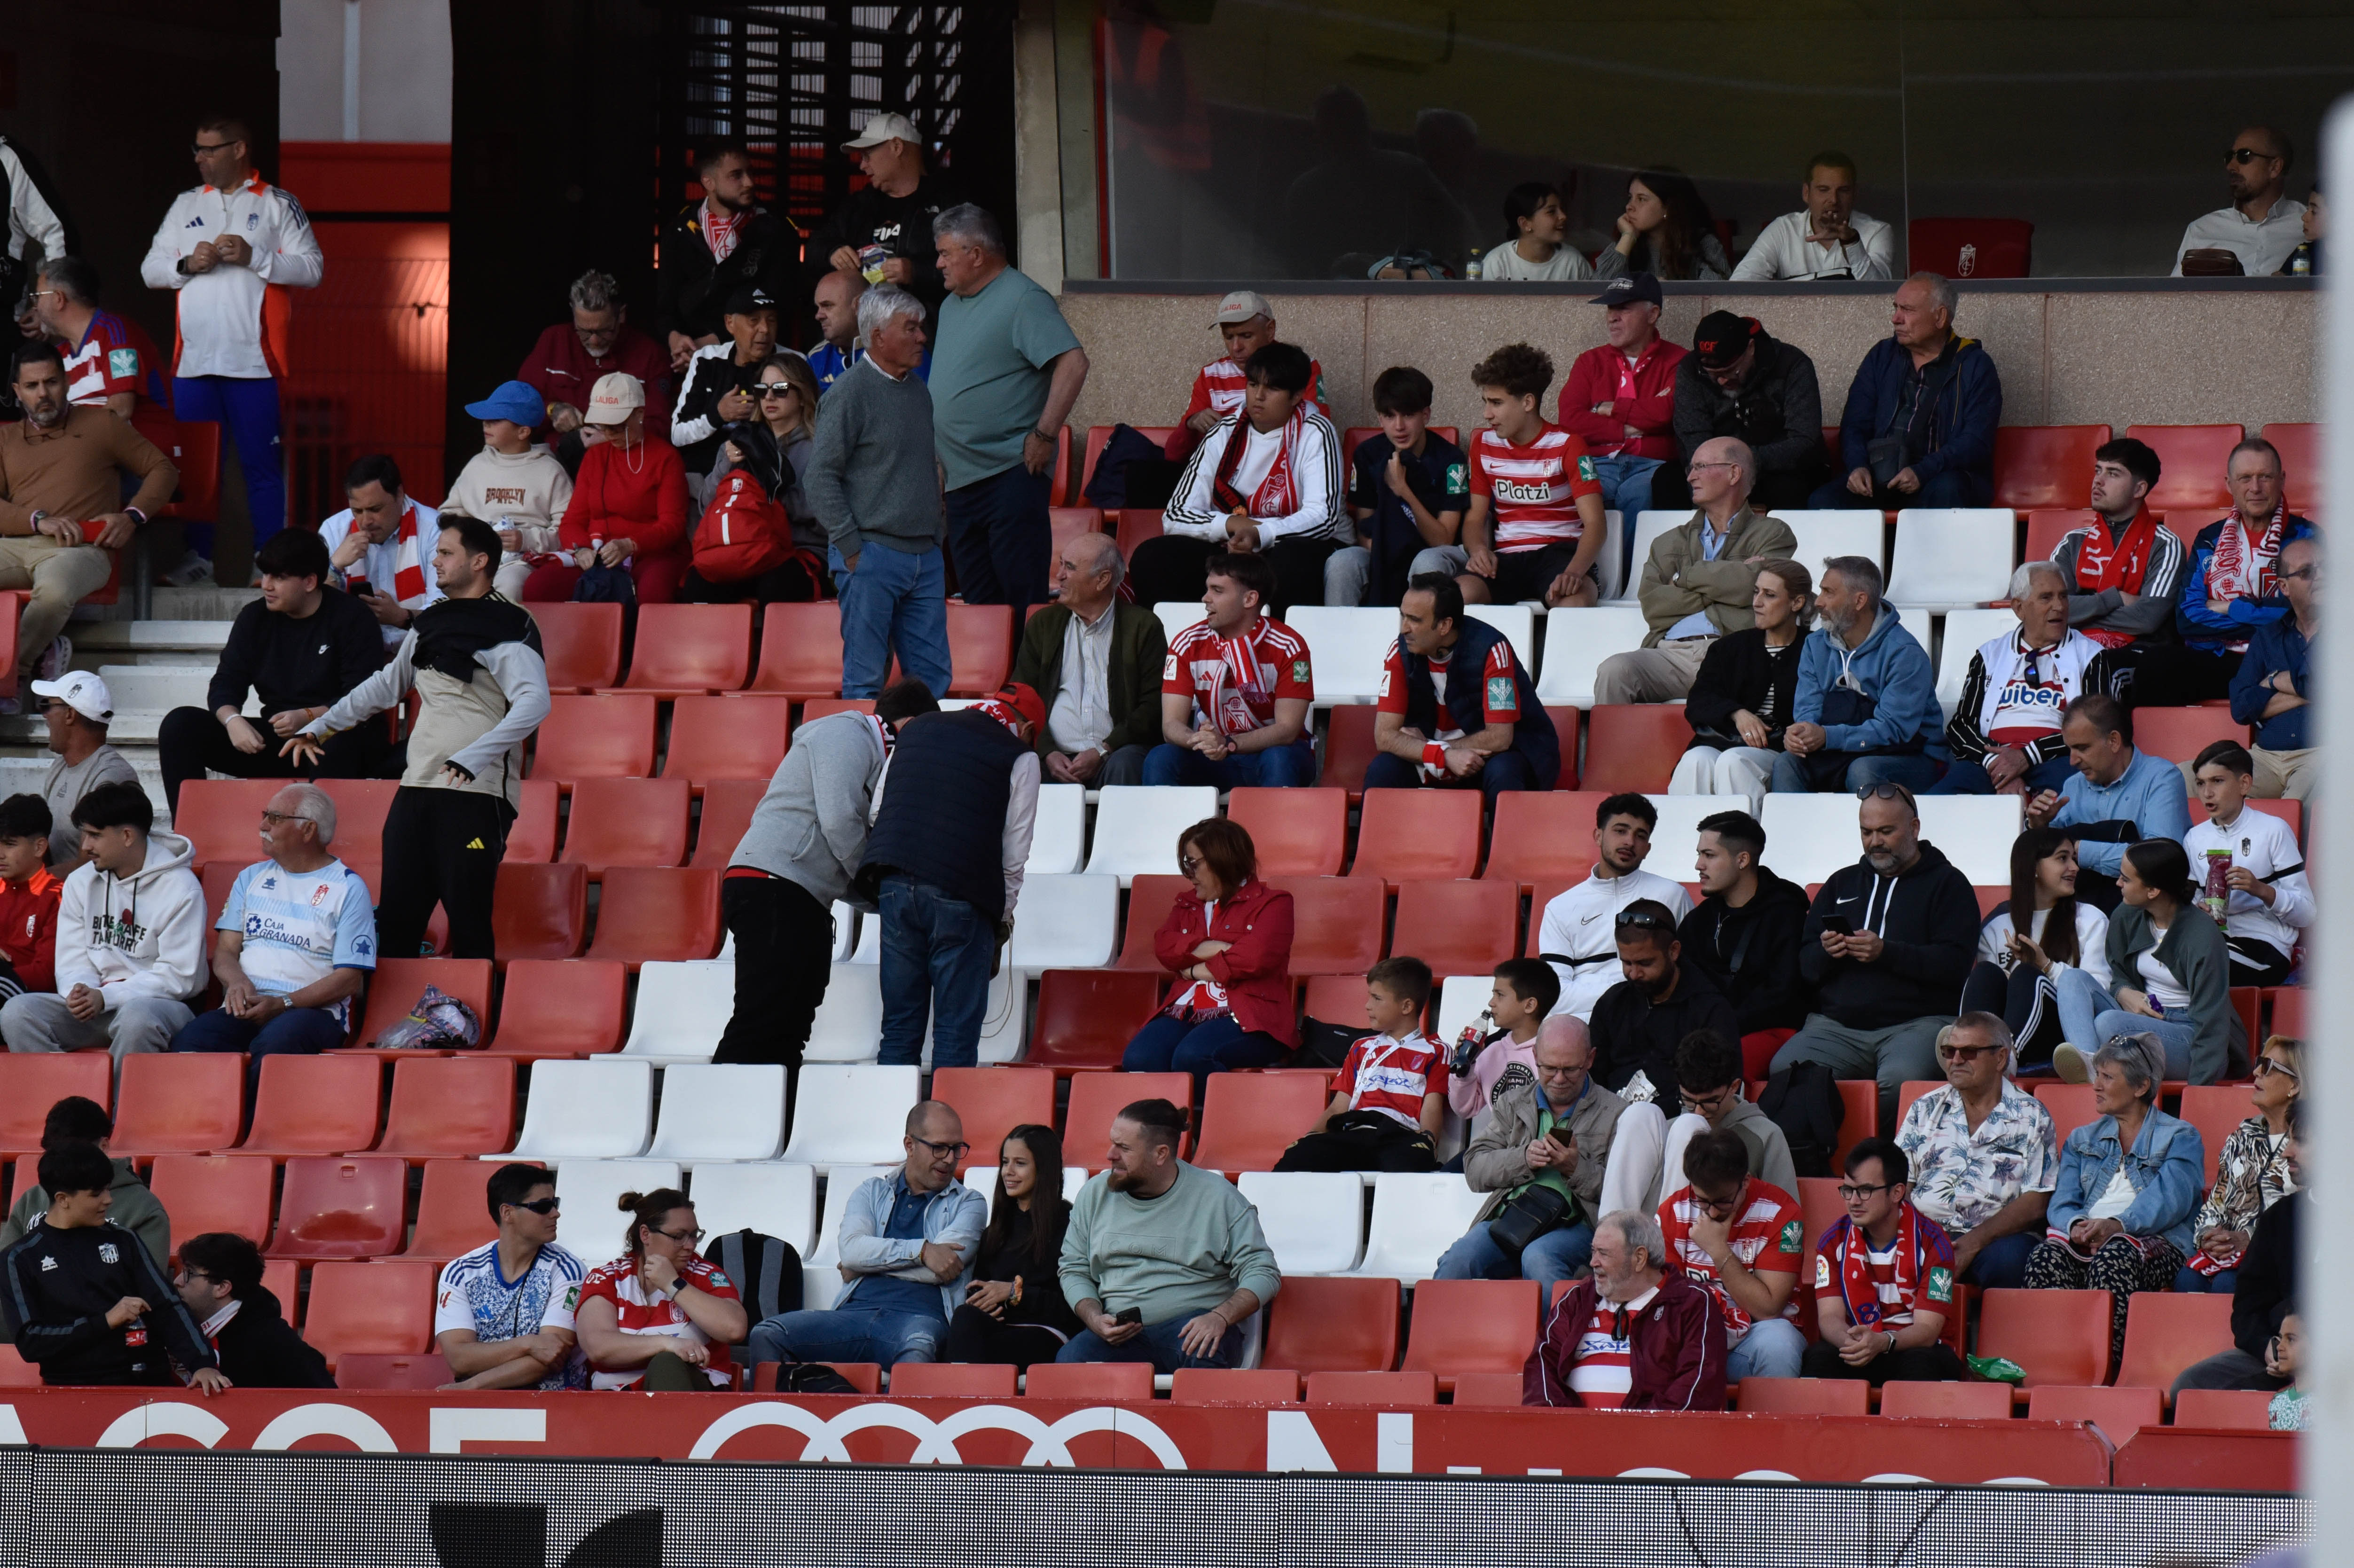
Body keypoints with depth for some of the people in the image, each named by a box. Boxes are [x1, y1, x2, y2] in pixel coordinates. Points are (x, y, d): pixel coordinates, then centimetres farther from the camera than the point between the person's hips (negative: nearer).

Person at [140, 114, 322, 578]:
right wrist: (186, 265, -5)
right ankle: (197, 554, 9)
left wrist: (254, 257, -14)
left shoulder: (277, 205, 4)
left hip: (252, 361, -4)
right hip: (194, 361, 4)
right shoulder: (186, 206, 17)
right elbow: (149, 270, 14)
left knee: (261, 464, -3)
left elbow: (313, 269, -4)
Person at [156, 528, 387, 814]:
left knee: (340, 742, -43)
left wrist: (307, 717, -27)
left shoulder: (353, 618, -6)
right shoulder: (255, 618, 10)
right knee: (180, 725, -11)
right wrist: (232, 720, -17)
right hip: (275, 742, 5)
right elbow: (226, 684, 7)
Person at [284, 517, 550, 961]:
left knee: (468, 924, -11)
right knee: (395, 923, 4)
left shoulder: (507, 628, -7)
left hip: (478, 794, -8)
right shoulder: (430, 624, 19)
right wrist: (318, 727, 30)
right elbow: (386, 686, 33)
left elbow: (534, 703, -20)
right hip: (418, 788, 8)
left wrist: (473, 758, -29)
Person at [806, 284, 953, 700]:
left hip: (924, 556, 7)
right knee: (866, 678, -4)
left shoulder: (918, 391, 15)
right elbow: (820, 477, -11)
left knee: (933, 677, 4)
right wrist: (850, 548, -13)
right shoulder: (850, 392, -9)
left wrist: (939, 536, 16)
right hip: (872, 554, -7)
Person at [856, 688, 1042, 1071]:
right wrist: (1003, 919, 15)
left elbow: (876, 814, 20)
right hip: (960, 895, -4)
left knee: (900, 1024, 10)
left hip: (895, 882, 4)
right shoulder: (1019, 758, 4)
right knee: (958, 1029, -1)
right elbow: (1014, 854, 2)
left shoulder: (917, 729, 19)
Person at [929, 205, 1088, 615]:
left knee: (1023, 597, -11)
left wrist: (1044, 435, -20)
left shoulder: (1024, 300, -10)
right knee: (978, 600, 9)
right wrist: (937, 458, 21)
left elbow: (1073, 364, -20)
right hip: (961, 480, 9)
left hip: (1011, 473, -9)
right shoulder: (952, 305, 18)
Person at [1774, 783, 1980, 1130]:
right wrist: (1826, 953, -5)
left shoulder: (1947, 884, 12)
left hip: (1917, 1022, -4)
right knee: (1784, 1071, -28)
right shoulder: (1843, 883, 27)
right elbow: (1805, 966, 20)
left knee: (1901, 1078, -38)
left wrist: (1886, 953, -16)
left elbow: (1956, 964, -4)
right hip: (1837, 1023, 4)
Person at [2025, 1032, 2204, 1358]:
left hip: (2156, 1242, -4)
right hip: (2085, 1242, 4)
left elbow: (2169, 1199, -5)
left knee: (2114, 1255, -41)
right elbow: (2063, 1203, 15)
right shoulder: (2082, 1140, 29)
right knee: (2046, 1257, -33)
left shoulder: (2181, 1138, 13)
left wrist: (2119, 1225, -24)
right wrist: (2077, 1225, -11)